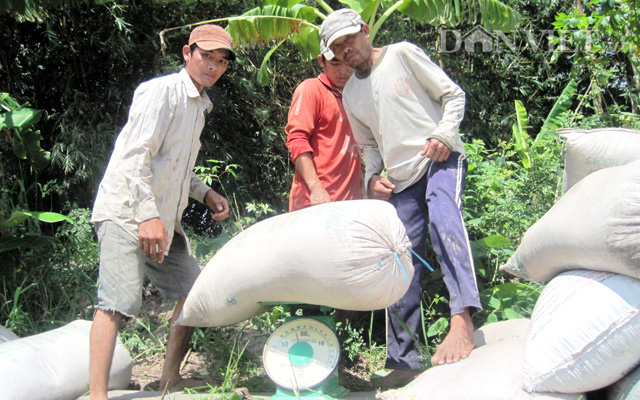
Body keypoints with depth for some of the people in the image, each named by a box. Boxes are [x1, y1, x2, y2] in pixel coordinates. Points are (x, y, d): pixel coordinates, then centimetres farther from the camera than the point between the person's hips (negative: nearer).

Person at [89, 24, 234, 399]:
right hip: (126, 214, -10)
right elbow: (135, 157, -19)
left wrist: (205, 193, 13)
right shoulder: (162, 91, -10)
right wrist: (147, 216, -27)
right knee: (120, 301, -19)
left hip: (163, 220, 10)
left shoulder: (199, 105, 19)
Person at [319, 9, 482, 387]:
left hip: (441, 158, -5)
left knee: (443, 216, -37)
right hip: (402, 179, 6)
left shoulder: (402, 53, 0)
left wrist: (443, 134, -14)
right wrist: (373, 176, 4)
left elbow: (453, 94, 1)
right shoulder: (351, 94, 15)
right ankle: (405, 360, 8)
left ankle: (462, 319, -46)